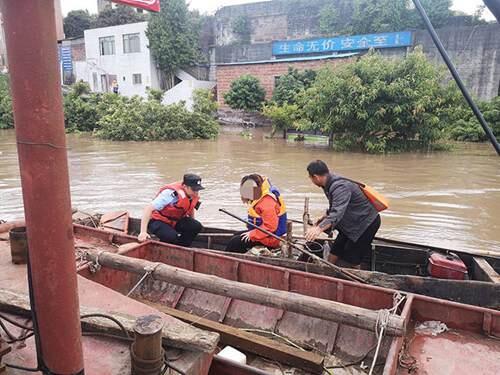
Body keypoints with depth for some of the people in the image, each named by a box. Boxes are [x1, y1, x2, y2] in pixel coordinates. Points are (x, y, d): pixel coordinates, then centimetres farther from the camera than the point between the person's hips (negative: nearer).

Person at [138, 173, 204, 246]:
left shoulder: (194, 195, -10)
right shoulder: (172, 194, -32)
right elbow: (149, 208, -34)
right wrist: (143, 232, -39)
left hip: (175, 221, 7)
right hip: (158, 221, -7)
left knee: (197, 226, -17)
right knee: (173, 237, -34)